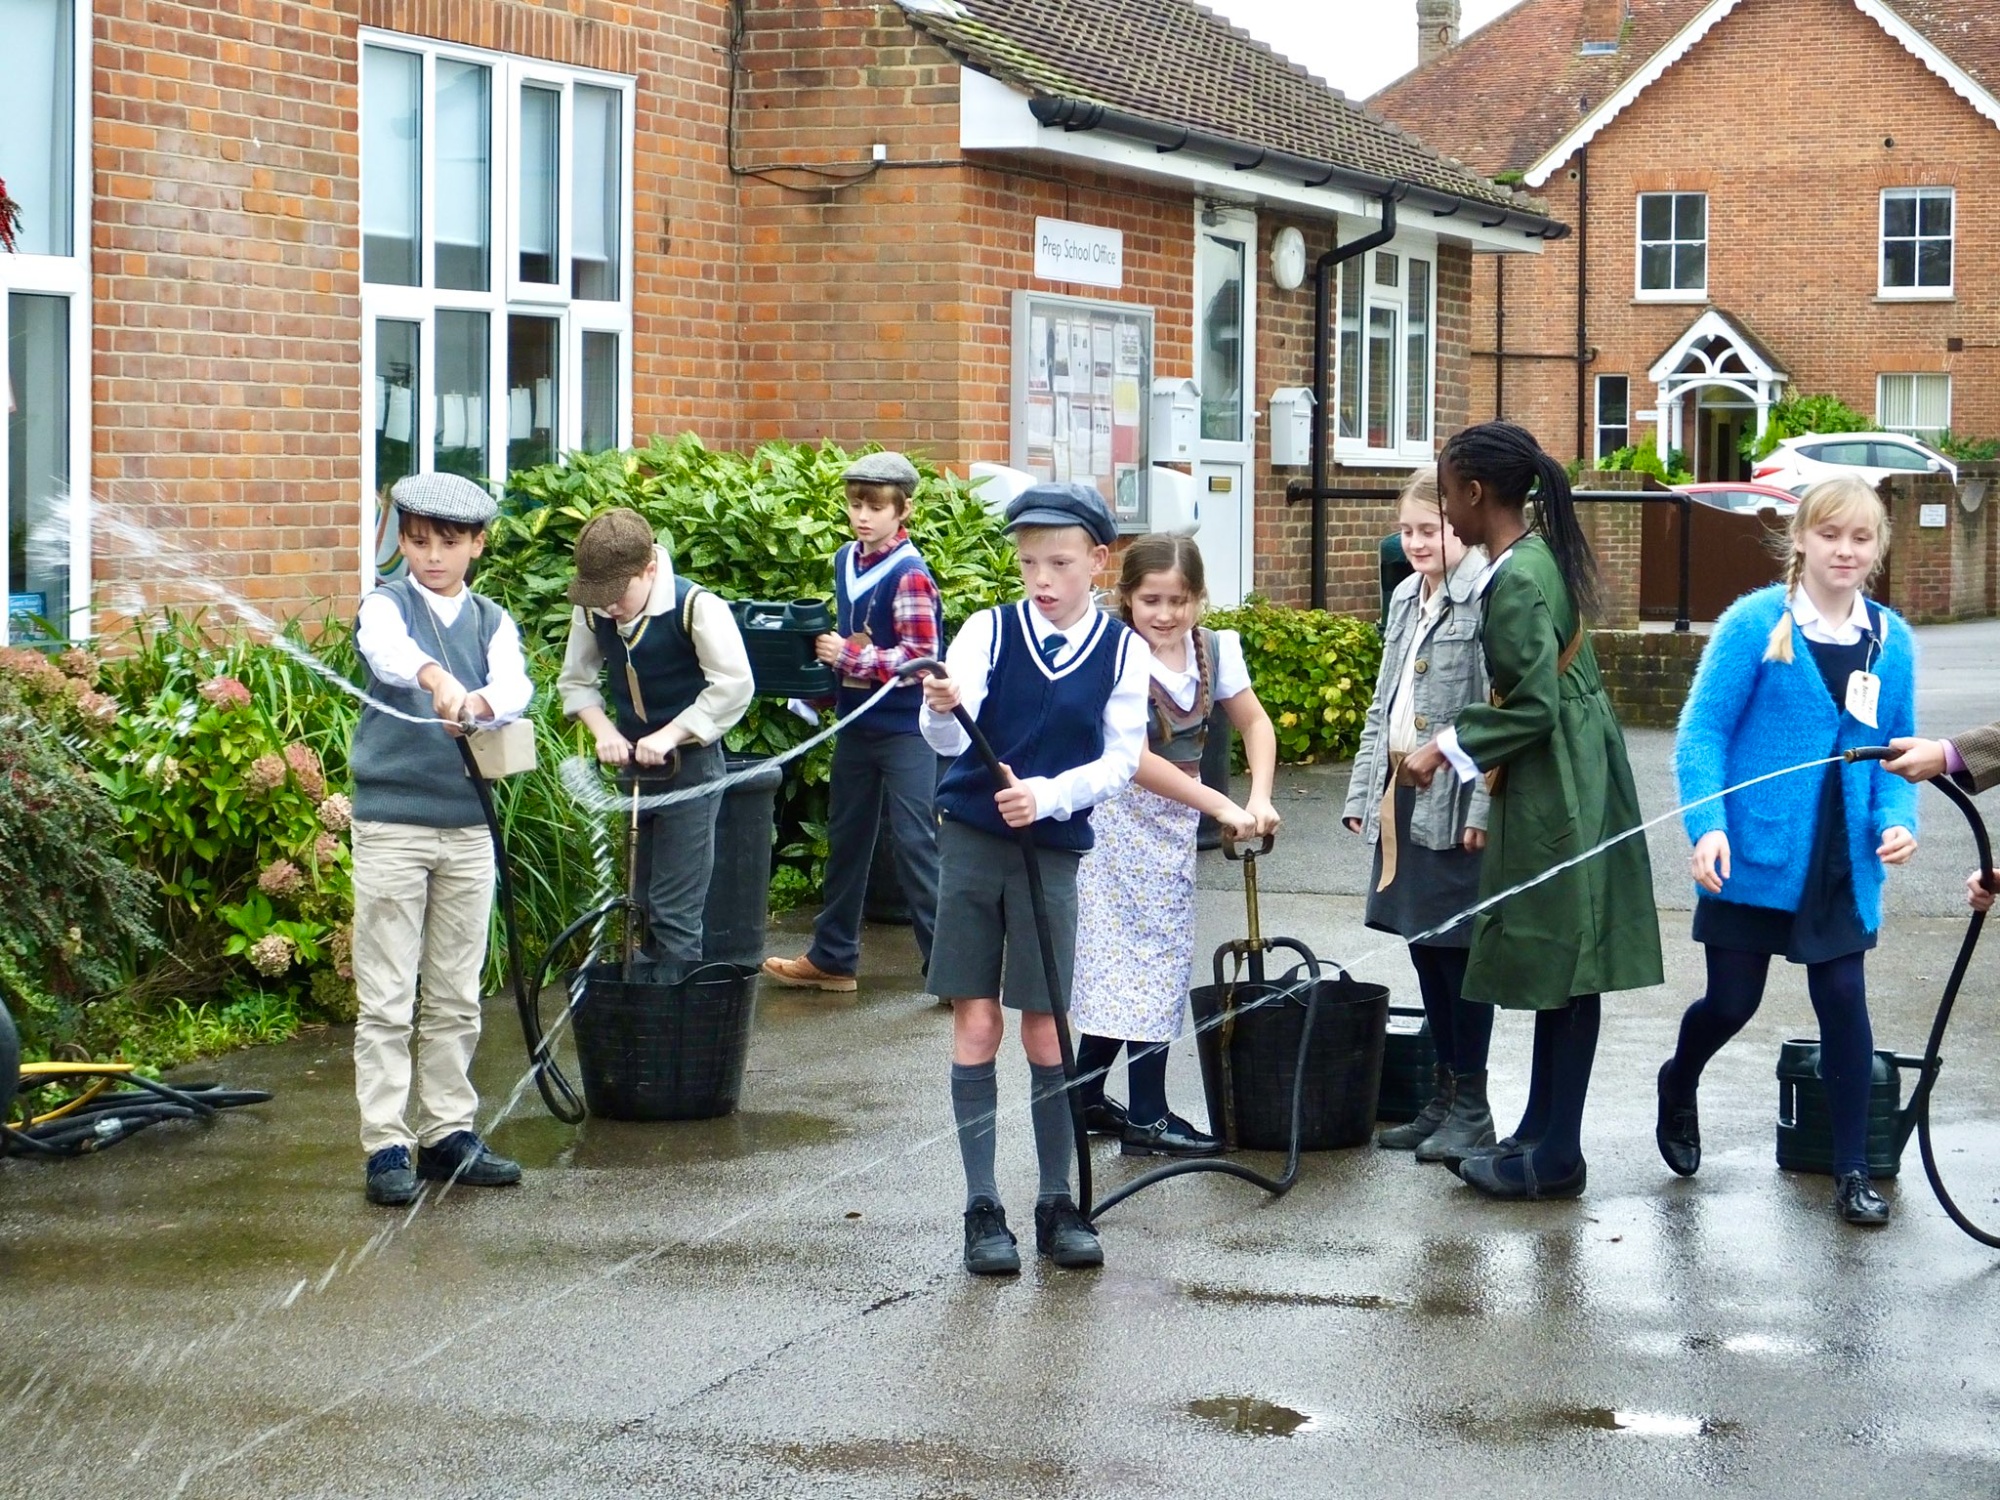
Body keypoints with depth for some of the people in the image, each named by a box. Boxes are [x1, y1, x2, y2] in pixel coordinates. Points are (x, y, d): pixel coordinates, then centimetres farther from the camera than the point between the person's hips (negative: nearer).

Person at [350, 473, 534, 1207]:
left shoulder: (493, 622, 9)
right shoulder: (387, 605, -1)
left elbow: (516, 685, -12)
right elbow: (387, 649, -26)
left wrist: (480, 700, -36)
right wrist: (438, 679, -48)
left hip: (468, 824, 4)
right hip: (391, 821, -4)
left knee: (457, 998, 10)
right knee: (386, 999, -2)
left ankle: (447, 1133, 19)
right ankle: (385, 1145, 1)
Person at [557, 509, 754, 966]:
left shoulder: (696, 606, -21)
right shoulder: (591, 611, -5)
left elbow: (734, 686, -20)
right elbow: (575, 681, 8)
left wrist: (669, 735, -23)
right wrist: (604, 730, -10)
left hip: (689, 767, -6)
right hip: (633, 767, 6)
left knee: (675, 910, -9)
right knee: (643, 905, 14)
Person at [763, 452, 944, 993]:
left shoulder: (909, 574, -16)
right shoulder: (847, 561, 7)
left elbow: (919, 657, -21)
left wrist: (849, 656, -23)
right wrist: (824, 651, 4)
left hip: (904, 729, -8)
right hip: (855, 720, 8)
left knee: (915, 842, -7)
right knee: (845, 837, 16)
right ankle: (832, 957, 27)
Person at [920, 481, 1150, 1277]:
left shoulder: (1123, 651, -1)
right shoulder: (989, 631, -4)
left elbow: (1121, 760, -3)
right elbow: (948, 738, -14)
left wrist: (1048, 795, -19)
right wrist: (940, 708, -37)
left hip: (1052, 849, 0)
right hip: (970, 842, 0)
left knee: (1045, 1030, 3)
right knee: (975, 1025, 2)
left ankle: (1058, 1202, 16)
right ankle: (982, 1208, 9)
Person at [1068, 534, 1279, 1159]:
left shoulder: (1214, 650, -3)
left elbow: (1255, 723, 7)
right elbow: (1136, 760, -23)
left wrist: (1260, 798, -10)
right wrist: (1222, 807, -25)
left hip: (1175, 820, 6)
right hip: (1122, 819, -6)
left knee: (1157, 960, 10)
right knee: (1148, 956, -5)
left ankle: (1084, 1098, 20)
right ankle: (1146, 1117, 1)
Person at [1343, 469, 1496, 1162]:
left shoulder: (1487, 598, -12)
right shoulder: (1406, 598, 15)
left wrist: (1481, 806, -21)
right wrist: (1364, 792, 15)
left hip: (1454, 802, -8)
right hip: (1401, 793, 8)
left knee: (1455, 949, -2)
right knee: (1422, 947, 12)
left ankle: (1472, 1107, 7)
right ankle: (1443, 1097, 21)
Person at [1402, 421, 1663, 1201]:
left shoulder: (1516, 582, -19)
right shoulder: (1543, 557, 10)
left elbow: (1532, 707, -22)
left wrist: (1448, 747, -12)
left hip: (1554, 792, -10)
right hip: (1567, 781, 10)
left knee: (1562, 967, -4)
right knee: (1556, 963, 13)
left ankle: (1557, 1156, 2)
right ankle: (1540, 1132, 21)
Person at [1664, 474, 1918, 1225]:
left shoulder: (1891, 641, 4)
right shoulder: (1755, 623, -9)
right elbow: (1703, 730, -8)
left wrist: (1897, 817, -7)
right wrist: (1708, 825, -20)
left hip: (1843, 863, 3)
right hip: (1755, 854, -3)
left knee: (1844, 1001, 0)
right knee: (1732, 1000, 6)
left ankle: (1852, 1170, 12)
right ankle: (1679, 1085, 40)